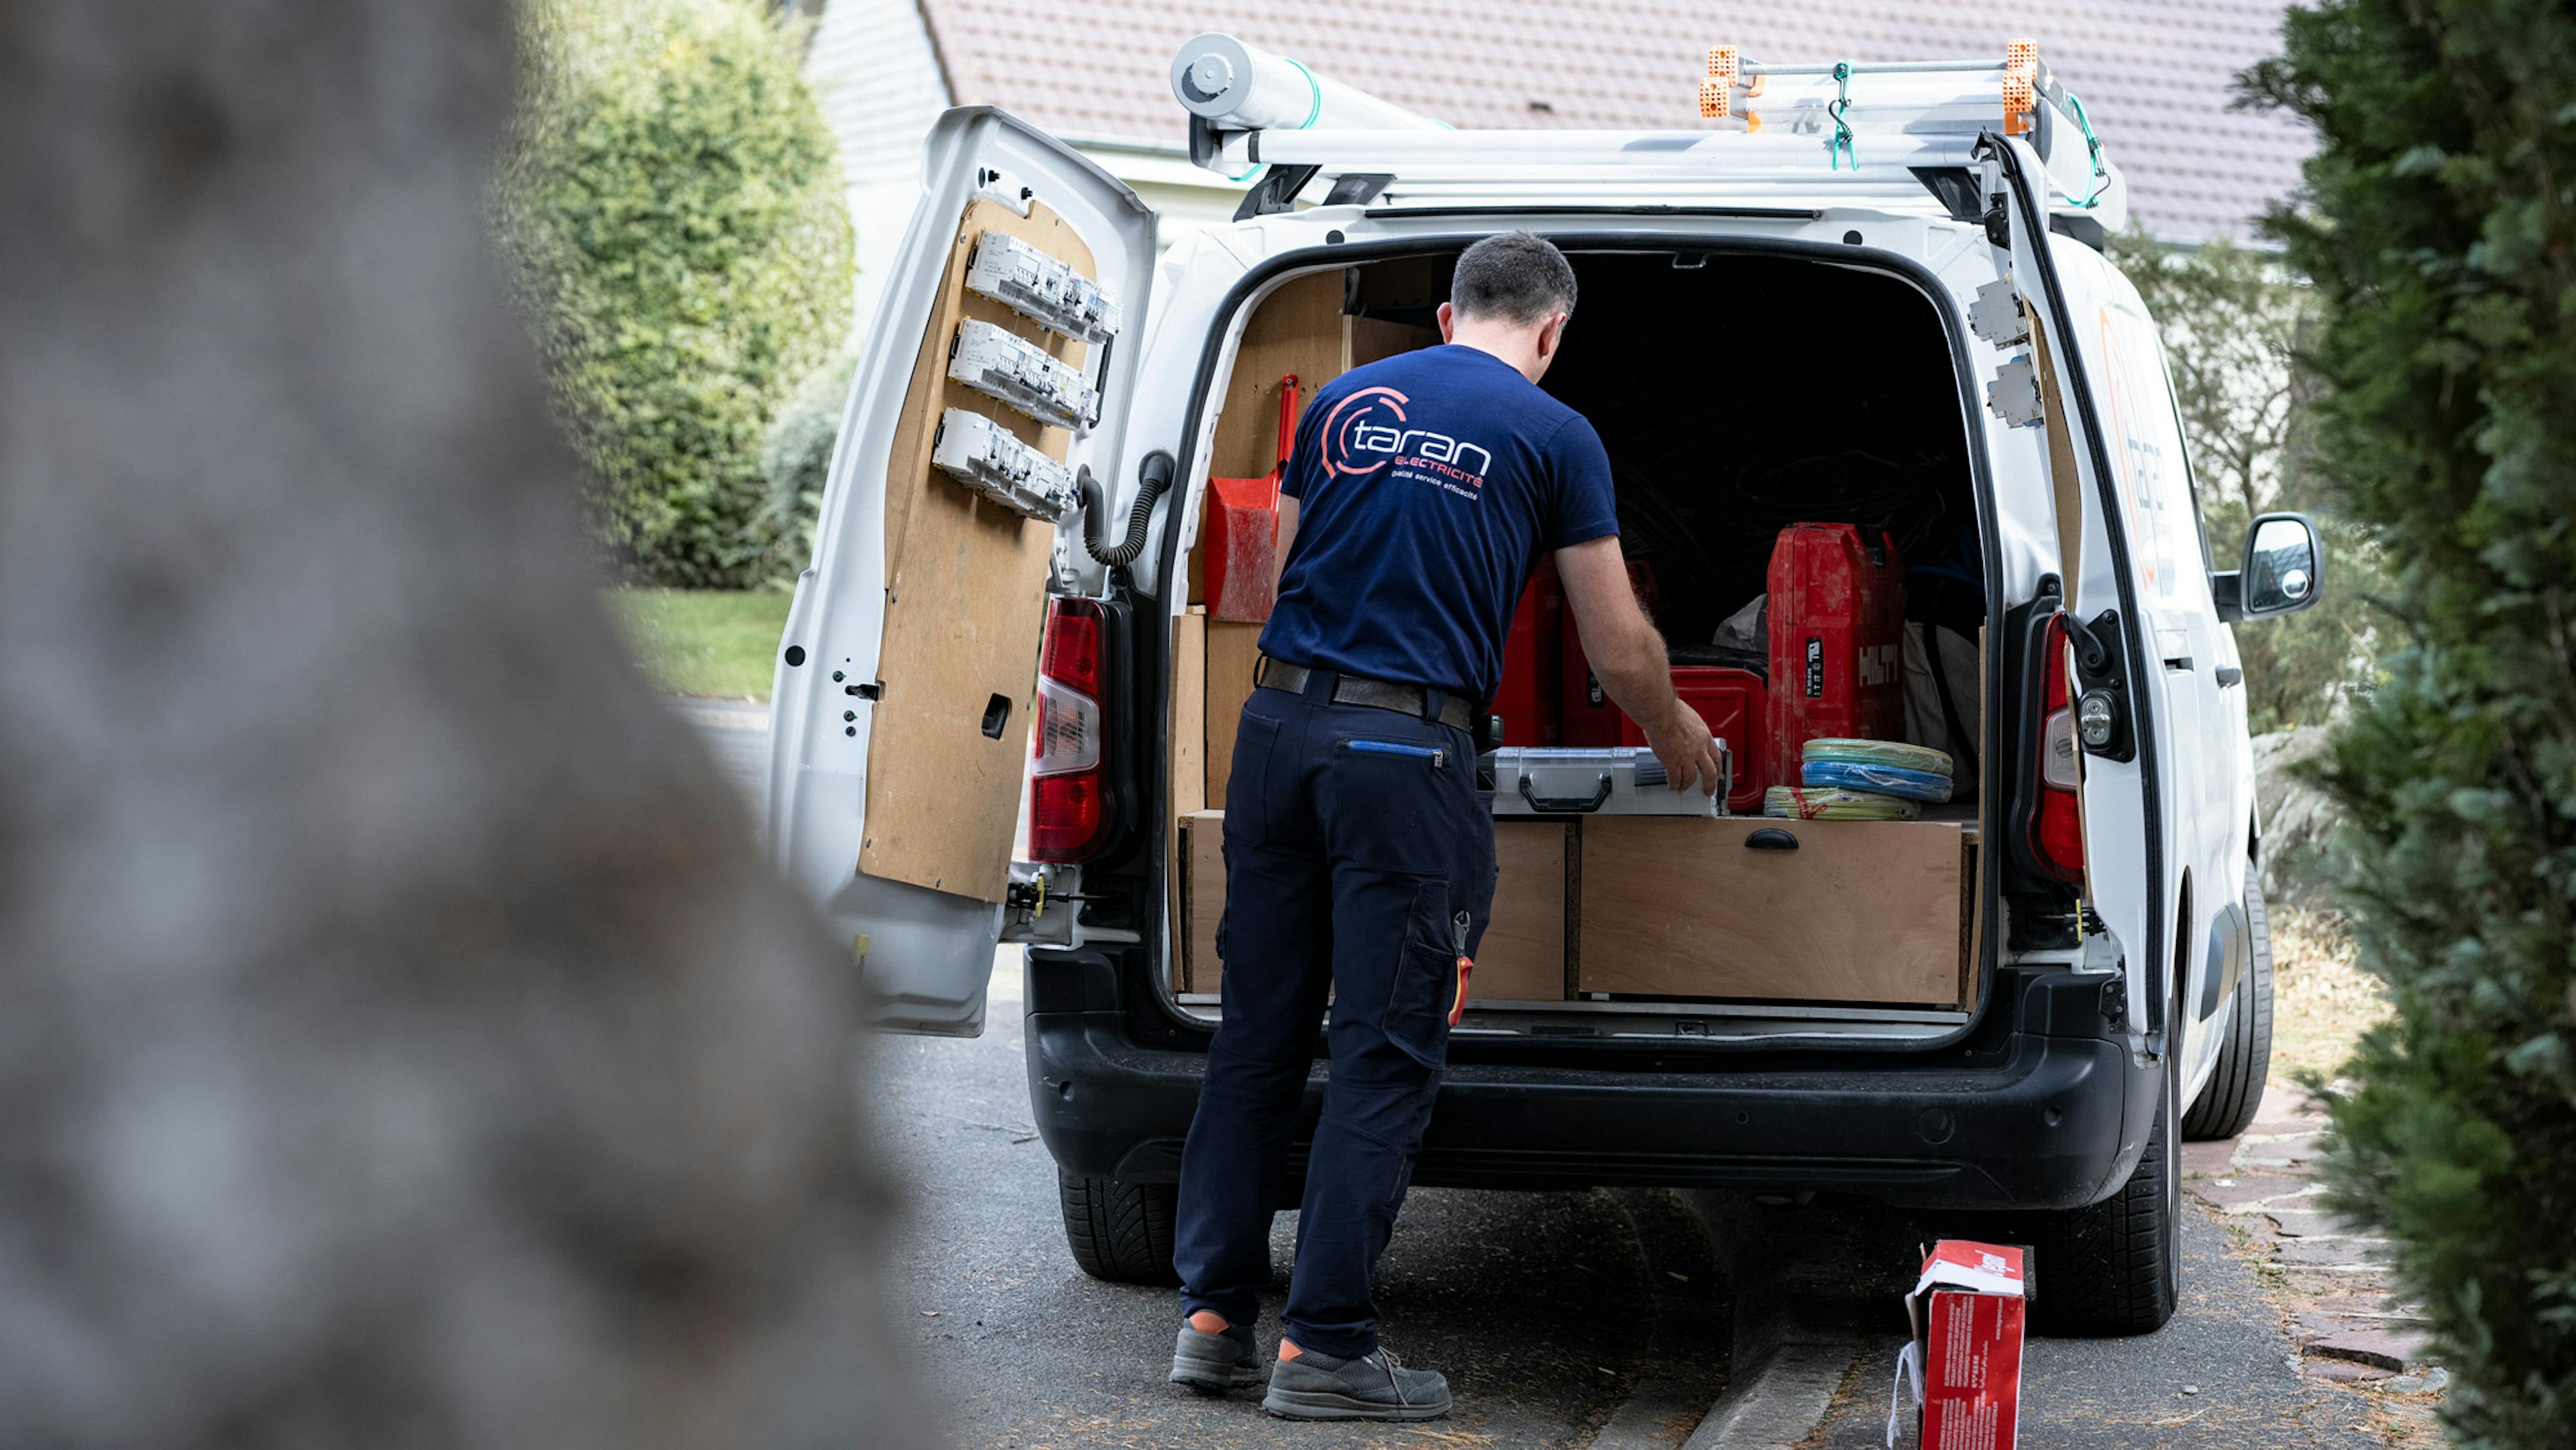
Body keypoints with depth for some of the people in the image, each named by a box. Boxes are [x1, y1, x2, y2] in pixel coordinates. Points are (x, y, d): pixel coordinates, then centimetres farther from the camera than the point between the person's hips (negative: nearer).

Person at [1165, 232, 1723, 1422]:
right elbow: (1620, 653, 6)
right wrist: (1674, 731, 26)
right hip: (1407, 752, -5)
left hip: (1279, 722, 5)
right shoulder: (1552, 435, 2)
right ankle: (1325, 1346, -1)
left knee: (1256, 1033, 11)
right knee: (1384, 1055, 0)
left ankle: (1213, 1314, 14)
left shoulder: (1340, 401, 15)